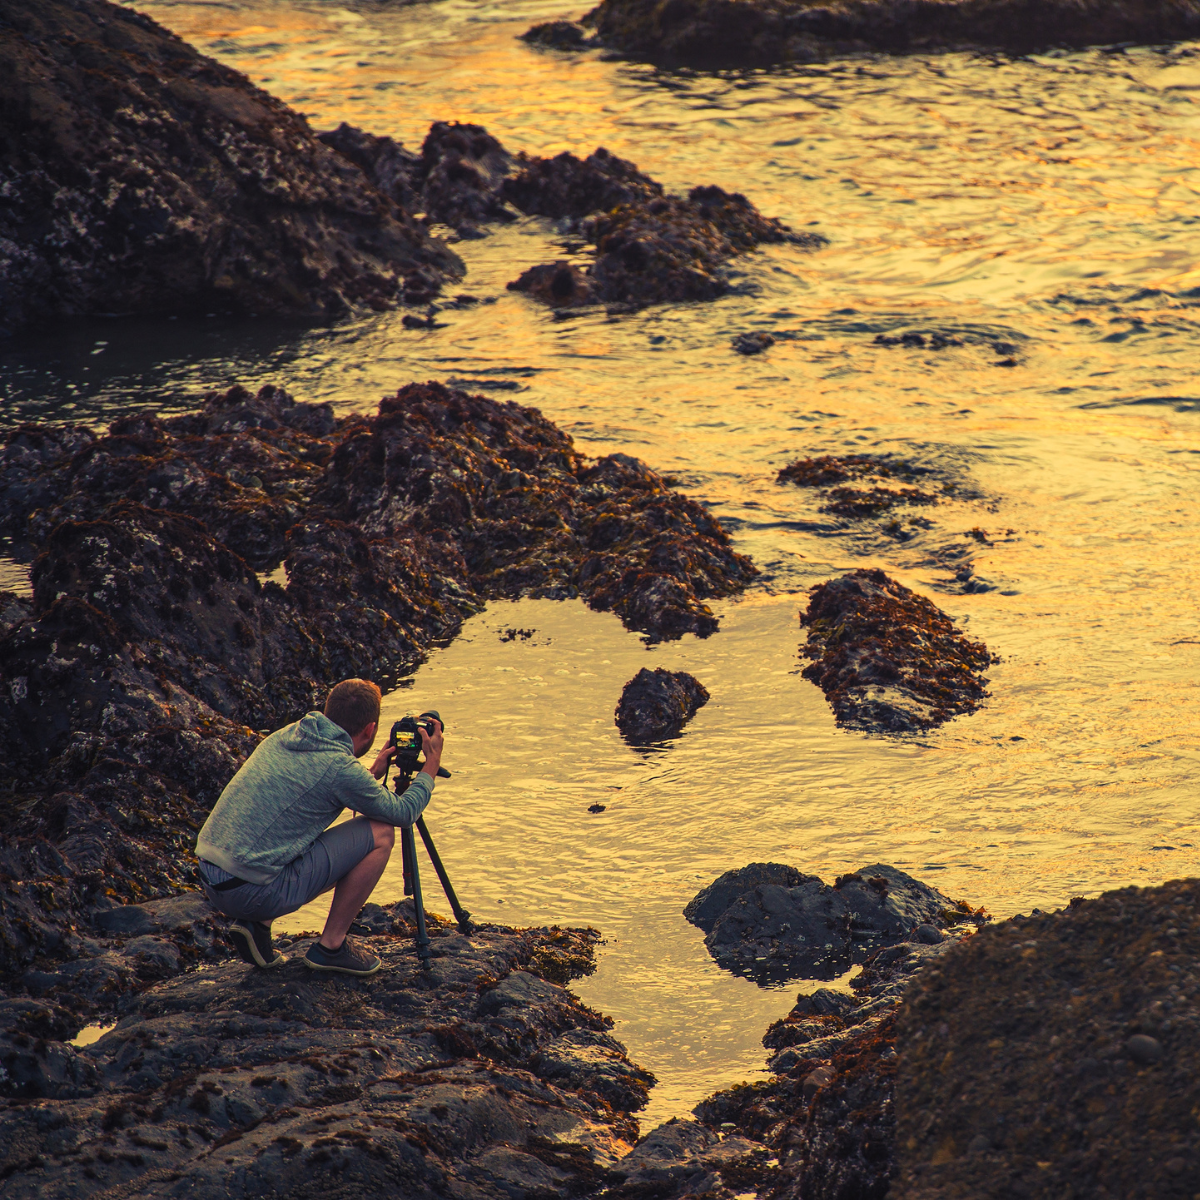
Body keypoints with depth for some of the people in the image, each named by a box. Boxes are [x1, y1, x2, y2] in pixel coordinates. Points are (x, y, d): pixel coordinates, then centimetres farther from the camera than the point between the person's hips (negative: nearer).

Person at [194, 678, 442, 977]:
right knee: (379, 834, 0)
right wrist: (432, 762, 16)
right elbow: (402, 812, 3)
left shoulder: (283, 737, 12)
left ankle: (256, 925, 13)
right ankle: (331, 946, 9)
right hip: (254, 892, -8)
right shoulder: (341, 768, -11)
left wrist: (372, 774, 33)